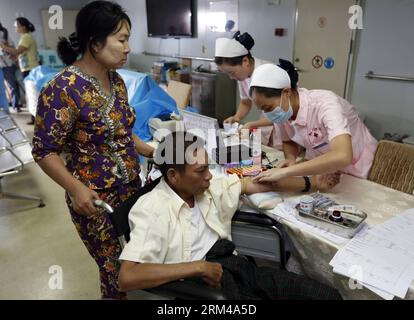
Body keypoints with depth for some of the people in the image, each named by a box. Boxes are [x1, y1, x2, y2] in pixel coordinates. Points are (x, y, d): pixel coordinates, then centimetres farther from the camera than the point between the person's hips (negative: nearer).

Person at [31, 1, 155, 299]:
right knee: (117, 270, 11)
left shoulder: (116, 80, 4)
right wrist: (76, 188, -29)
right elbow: (44, 151, -16)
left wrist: (153, 152, 4)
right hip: (96, 200, -7)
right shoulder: (64, 89, -20)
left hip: (131, 187, 7)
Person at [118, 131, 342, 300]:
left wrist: (312, 183, 22)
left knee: (329, 295, -5)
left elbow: (258, 183, 16)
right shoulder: (151, 210, -12)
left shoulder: (208, 188, 7)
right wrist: (198, 267, -21)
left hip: (236, 267, 7)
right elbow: (127, 277, -22)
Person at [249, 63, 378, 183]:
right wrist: (291, 159, -16)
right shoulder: (282, 111, -13)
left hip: (355, 171, -4)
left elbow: (342, 157, -44)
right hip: (322, 167, 5)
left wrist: (286, 171, -44)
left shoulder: (324, 103, -31)